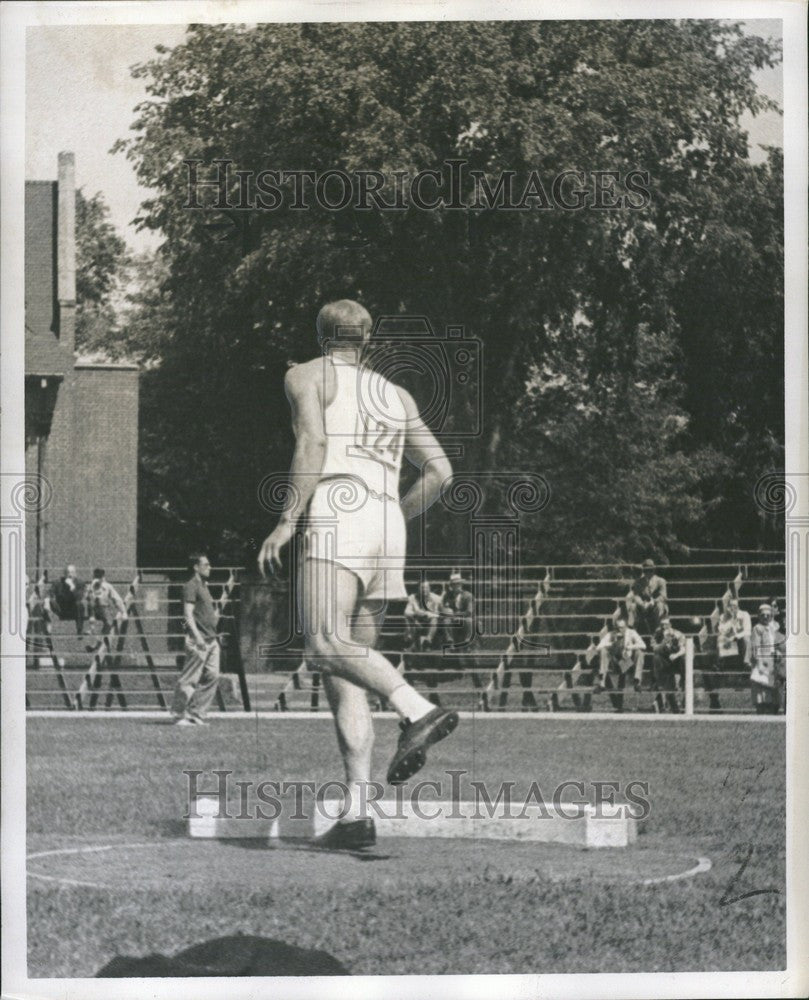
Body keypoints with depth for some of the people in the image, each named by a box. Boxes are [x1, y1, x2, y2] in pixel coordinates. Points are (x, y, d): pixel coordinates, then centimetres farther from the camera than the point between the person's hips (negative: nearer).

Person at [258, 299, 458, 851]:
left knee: (326, 645, -21)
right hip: (388, 527, 6)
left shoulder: (306, 376, 13)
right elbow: (440, 471, 20)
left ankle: (419, 710, -43)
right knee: (344, 671, 4)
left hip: (338, 513, -6)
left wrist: (287, 521, -8)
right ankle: (357, 812, -5)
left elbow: (314, 441, -6)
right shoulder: (396, 395, 28)